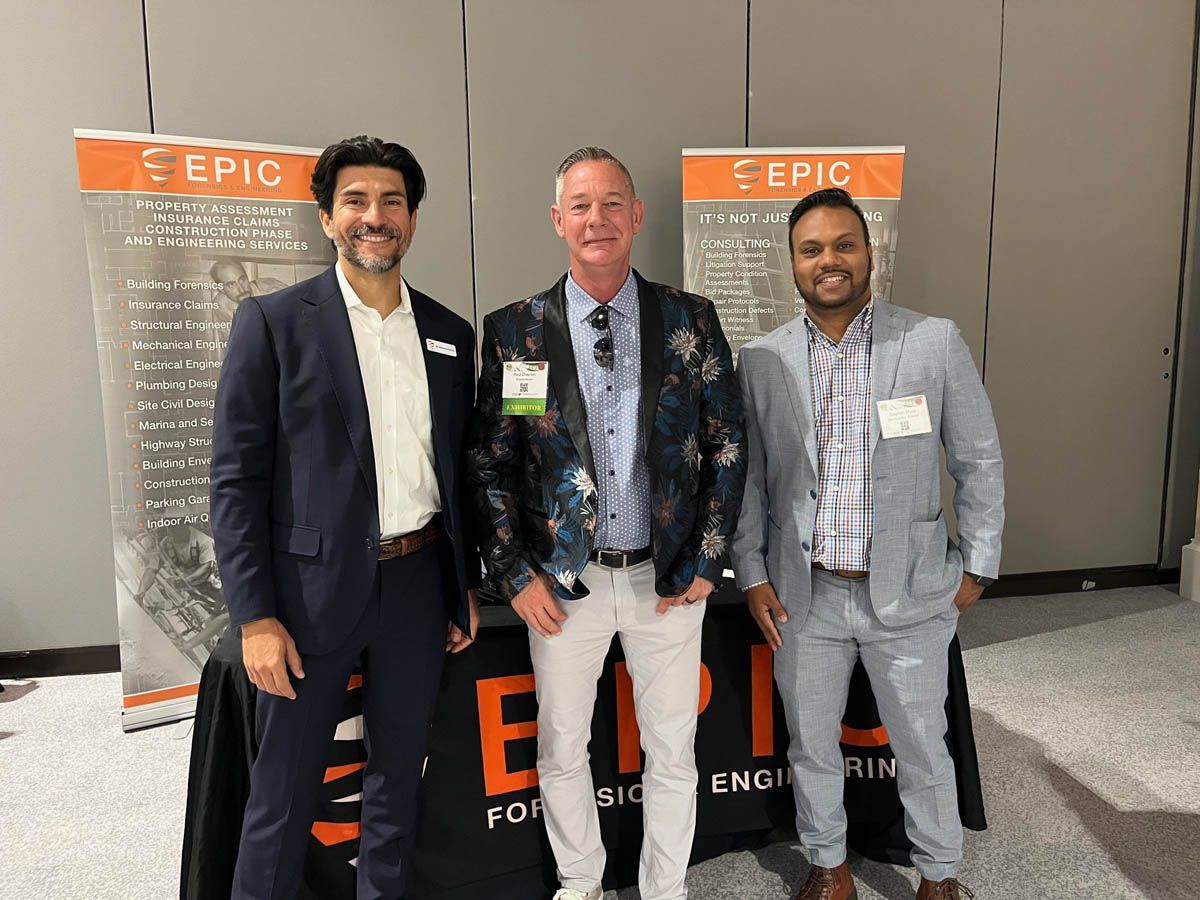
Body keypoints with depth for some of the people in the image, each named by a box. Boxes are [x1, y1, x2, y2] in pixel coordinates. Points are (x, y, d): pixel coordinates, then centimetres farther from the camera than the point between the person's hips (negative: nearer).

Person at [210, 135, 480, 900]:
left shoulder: (450, 334, 8)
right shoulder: (273, 322, -5)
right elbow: (237, 478, -7)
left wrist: (465, 585, 11)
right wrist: (255, 615, -11)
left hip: (419, 580, 4)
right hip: (313, 587, -3)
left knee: (398, 778, 17)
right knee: (284, 794, 9)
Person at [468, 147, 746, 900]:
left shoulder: (690, 320, -2)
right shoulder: (514, 331, -3)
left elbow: (728, 444, 1)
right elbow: (488, 462, -1)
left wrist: (706, 562, -3)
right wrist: (515, 574, -6)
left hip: (667, 578, 0)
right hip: (563, 581, 0)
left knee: (672, 751, 15)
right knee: (562, 751, 16)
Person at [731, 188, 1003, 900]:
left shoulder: (936, 343, -5)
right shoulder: (760, 360, -1)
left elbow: (980, 462, 1)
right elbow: (748, 478, 5)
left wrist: (976, 568, 1)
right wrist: (753, 574, 2)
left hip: (909, 595, -1)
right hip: (802, 595, 2)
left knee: (922, 748, 15)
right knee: (811, 745, 17)